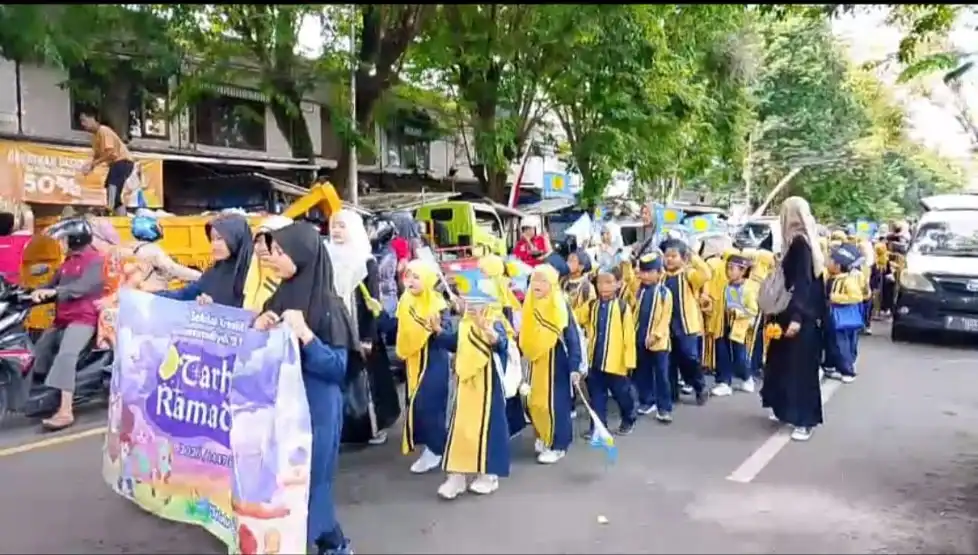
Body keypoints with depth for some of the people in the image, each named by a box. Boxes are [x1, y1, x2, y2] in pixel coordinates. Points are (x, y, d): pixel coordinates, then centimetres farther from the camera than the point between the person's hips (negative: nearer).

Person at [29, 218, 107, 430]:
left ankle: (65, 412, -33)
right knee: (39, 351, 9)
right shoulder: (68, 262, 24)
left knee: (66, 355, -27)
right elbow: (54, 284, 13)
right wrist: (40, 292, -9)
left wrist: (55, 291, -32)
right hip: (62, 320, 11)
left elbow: (83, 286, -22)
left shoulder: (95, 260, -6)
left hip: (83, 319, -10)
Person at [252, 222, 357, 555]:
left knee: (308, 479, 2)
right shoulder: (281, 296, 4)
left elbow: (337, 367, -17)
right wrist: (257, 329, -8)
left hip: (315, 409, -7)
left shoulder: (327, 305, -15)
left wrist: (303, 333, -27)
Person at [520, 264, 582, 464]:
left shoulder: (560, 306, -15)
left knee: (555, 403, 0)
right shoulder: (530, 306, 3)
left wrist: (574, 367, -21)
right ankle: (544, 437, 32)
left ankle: (557, 446, 13)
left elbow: (572, 337, -17)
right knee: (533, 403, 11)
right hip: (536, 361, 6)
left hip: (556, 360, -6)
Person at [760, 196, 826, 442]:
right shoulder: (799, 241, 11)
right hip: (795, 313, 9)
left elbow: (803, 282, -22)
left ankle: (805, 421, 1)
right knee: (787, 363, 17)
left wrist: (796, 317, -27)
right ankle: (787, 410, 28)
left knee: (800, 367, -5)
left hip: (800, 317, -9)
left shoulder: (799, 243, -16)